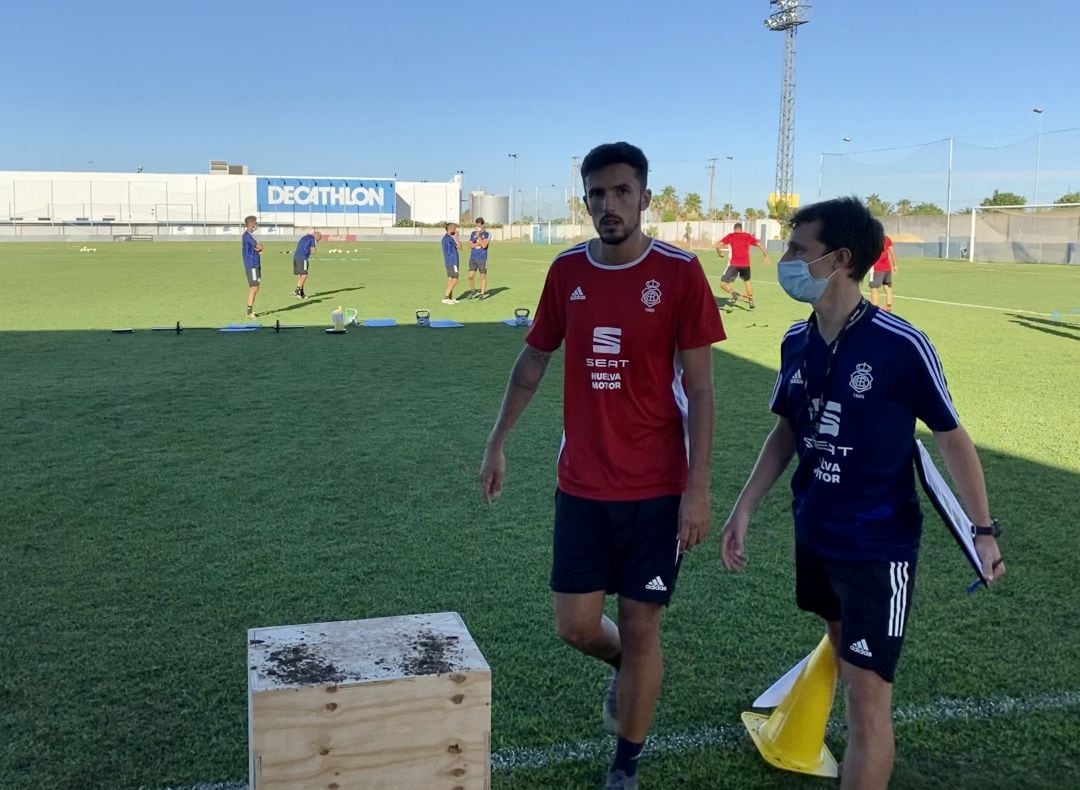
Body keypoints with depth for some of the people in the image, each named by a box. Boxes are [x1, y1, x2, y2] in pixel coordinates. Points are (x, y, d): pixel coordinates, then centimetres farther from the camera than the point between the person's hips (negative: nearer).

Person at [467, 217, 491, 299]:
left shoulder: (487, 234, -2)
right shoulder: (473, 233, 10)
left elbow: (484, 245, -14)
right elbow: (470, 246, 5)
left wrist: (478, 236, -15)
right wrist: (478, 244, -10)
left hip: (482, 259, -3)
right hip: (473, 258, 3)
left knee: (483, 276, 3)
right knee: (470, 276, -5)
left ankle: (482, 294, 12)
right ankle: (472, 291, 16)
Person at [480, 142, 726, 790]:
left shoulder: (680, 272, -10)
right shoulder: (567, 271, 2)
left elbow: (699, 388, -9)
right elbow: (534, 360, 14)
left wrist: (698, 488, -13)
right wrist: (498, 441, 14)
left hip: (655, 487, -3)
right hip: (581, 484, 4)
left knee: (641, 628, 7)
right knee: (576, 625, 7)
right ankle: (628, 668, 43)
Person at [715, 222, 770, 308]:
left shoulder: (730, 236, 7)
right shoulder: (748, 236, 13)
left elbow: (718, 245, -1)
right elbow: (759, 245, 6)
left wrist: (719, 253, 17)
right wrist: (766, 256, 13)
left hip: (734, 264, -3)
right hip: (746, 264, 3)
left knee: (723, 283, 2)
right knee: (747, 281, 28)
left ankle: (733, 293, -26)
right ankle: (751, 300, 27)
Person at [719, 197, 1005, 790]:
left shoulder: (902, 347, -20)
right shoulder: (796, 342, -2)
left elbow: (951, 438, -9)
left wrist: (983, 530, -7)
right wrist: (743, 509, 7)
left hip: (880, 546, -6)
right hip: (813, 537, 6)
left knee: (867, 695, -4)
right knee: (846, 658, 24)